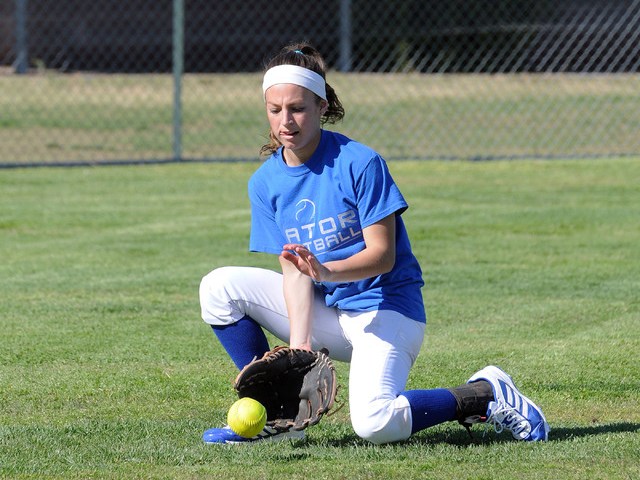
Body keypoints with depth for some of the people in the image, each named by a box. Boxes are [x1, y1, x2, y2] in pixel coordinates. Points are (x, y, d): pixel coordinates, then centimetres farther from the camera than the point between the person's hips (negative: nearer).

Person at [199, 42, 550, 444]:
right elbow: (294, 270, -5)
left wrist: (326, 271, -38)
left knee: (375, 424, -29)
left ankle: (486, 395, -4)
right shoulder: (266, 182, 0)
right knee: (220, 287, -8)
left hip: (384, 309, -6)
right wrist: (299, 343, -19)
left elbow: (382, 255, -18)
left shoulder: (359, 163, -16)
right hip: (324, 310, 6)